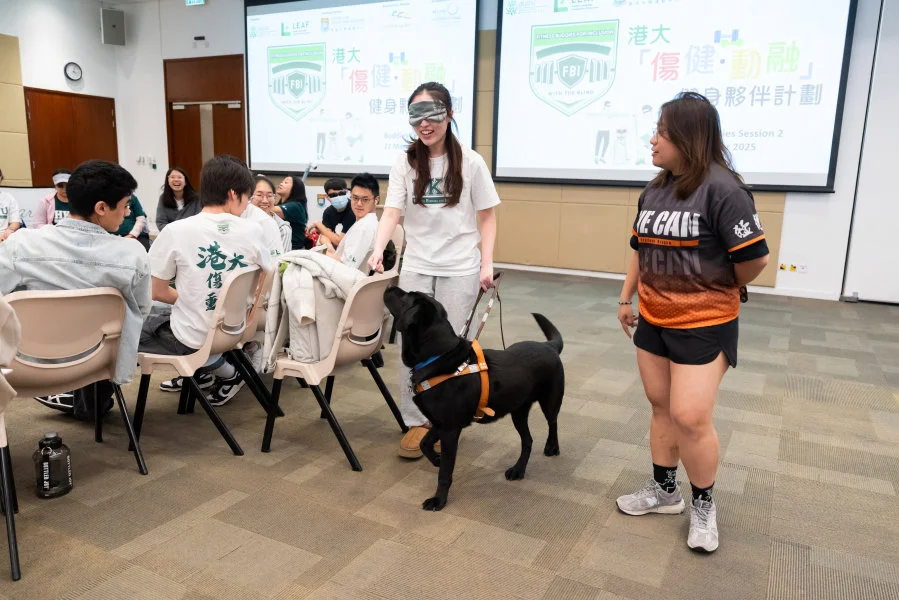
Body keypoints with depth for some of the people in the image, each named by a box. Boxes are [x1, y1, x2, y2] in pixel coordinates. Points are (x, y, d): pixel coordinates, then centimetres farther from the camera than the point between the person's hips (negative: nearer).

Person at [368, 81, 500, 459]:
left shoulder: (470, 162, -2)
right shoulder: (405, 163, 2)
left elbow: (487, 217, 2)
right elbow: (391, 213, -7)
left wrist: (487, 264, -7)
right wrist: (378, 251, -24)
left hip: (459, 270, -2)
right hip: (415, 268, 2)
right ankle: (416, 423, 17)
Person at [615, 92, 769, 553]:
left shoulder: (722, 190, -18)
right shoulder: (654, 191, 7)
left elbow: (754, 258, -17)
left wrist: (717, 291, 0)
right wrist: (625, 298, 16)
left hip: (703, 324, -7)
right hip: (653, 320, 7)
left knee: (690, 417, -5)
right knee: (661, 407, 14)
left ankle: (703, 504, 19)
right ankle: (664, 490, 31)